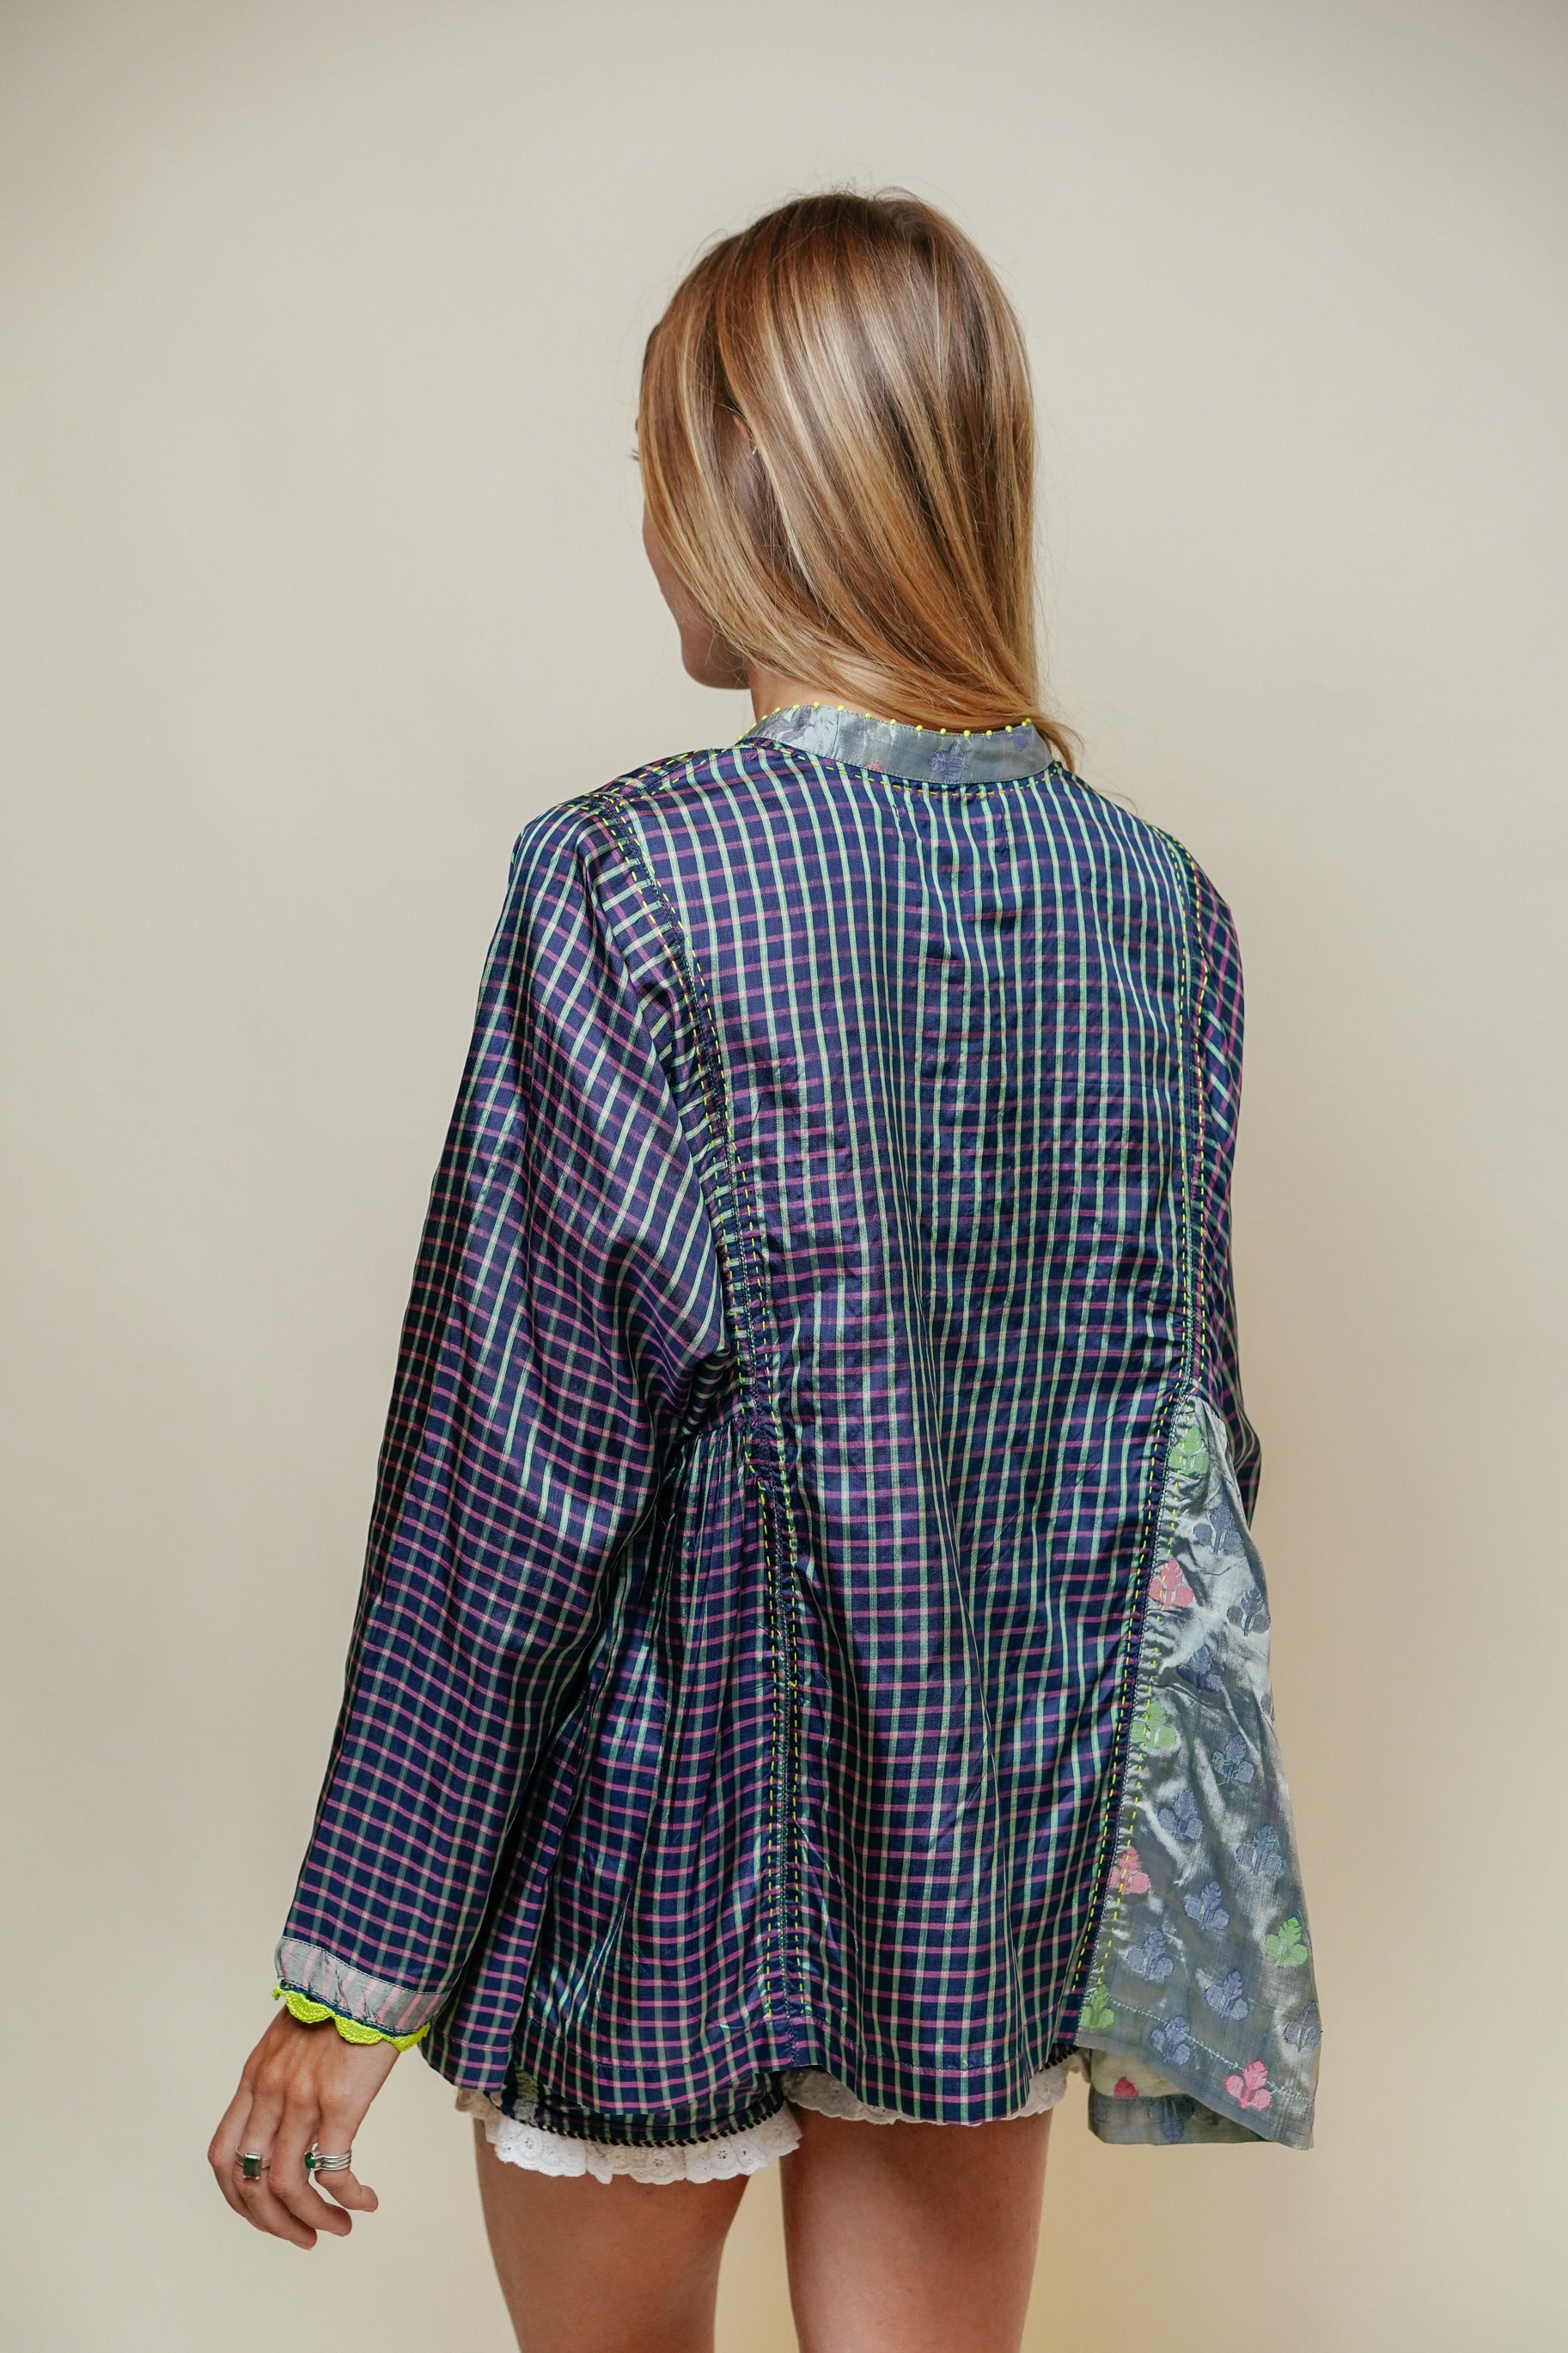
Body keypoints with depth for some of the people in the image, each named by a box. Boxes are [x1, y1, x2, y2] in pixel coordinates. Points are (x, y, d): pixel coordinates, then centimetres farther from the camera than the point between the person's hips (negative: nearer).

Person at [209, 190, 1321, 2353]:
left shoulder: (627, 886, -19)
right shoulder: (1159, 899, -5)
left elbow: (512, 1466, -19)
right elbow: (1186, 1416, 3)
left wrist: (353, 1977, -9)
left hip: (676, 1850, -3)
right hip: (1013, 1854, 4)